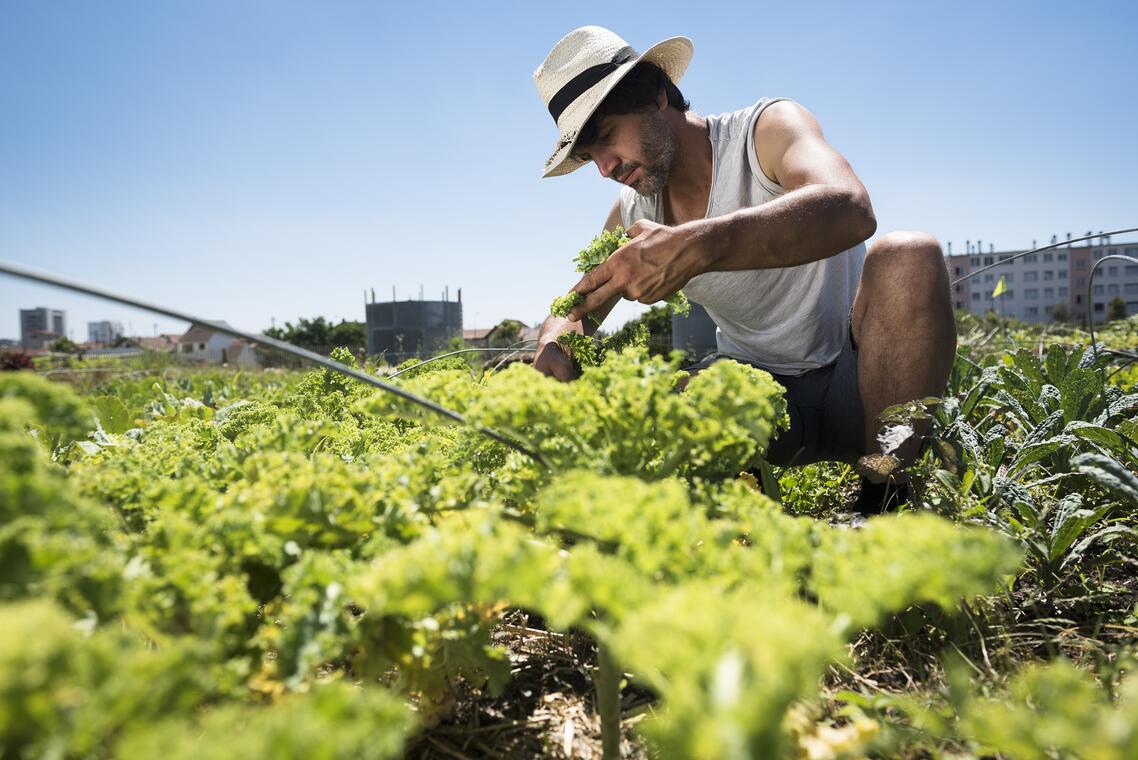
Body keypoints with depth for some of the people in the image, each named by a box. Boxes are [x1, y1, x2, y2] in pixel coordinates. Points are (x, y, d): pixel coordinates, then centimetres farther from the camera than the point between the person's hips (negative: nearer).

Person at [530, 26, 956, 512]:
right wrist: (555, 341, -21)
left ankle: (885, 501, -21)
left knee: (908, 255, -33)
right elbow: (576, 308, 6)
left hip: (851, 379, -2)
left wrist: (694, 246, -47)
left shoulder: (767, 128, -12)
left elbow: (850, 208, -33)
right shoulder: (632, 215, 4)